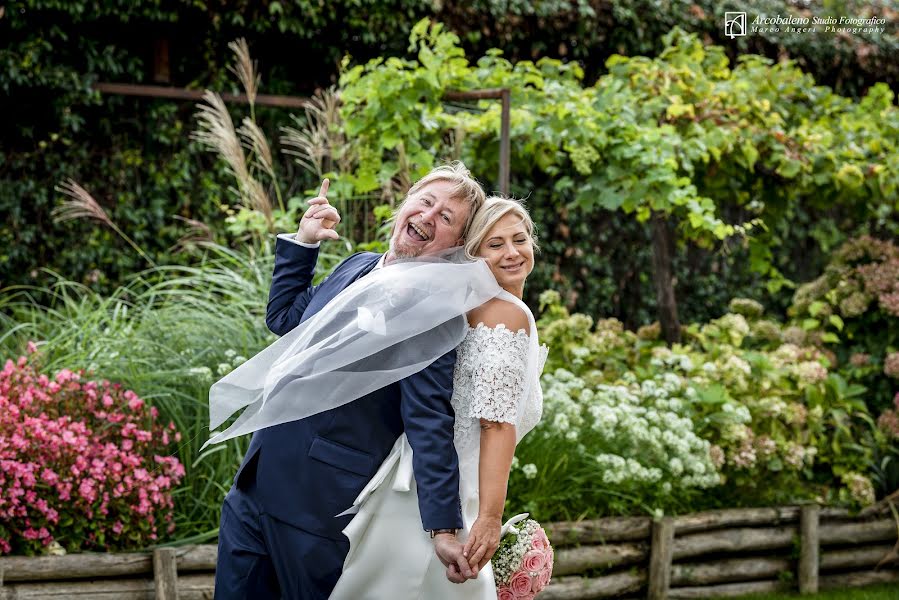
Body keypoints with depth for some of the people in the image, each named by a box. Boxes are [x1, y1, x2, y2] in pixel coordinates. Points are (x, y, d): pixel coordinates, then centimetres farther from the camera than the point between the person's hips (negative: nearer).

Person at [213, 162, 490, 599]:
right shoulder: (358, 267, 11)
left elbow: (429, 424, -19)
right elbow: (283, 318, 28)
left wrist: (444, 528, -24)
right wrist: (303, 243, 19)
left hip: (322, 506, -8)